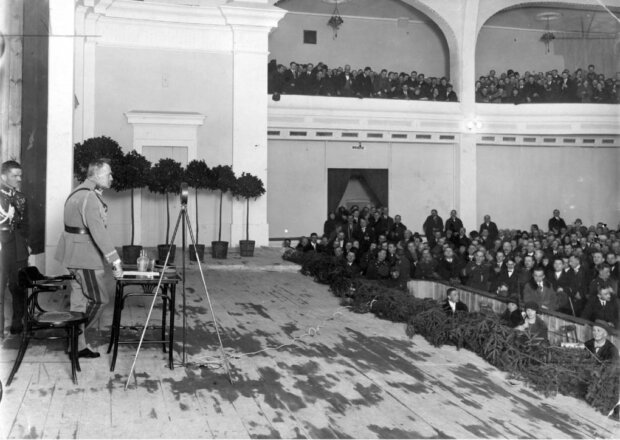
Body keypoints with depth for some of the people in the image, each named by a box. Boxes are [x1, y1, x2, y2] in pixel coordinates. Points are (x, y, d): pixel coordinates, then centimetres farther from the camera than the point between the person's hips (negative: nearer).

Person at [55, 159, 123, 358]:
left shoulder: (78, 192, 16)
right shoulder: (90, 197, -18)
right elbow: (98, 231, -26)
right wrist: (115, 260, -28)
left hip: (75, 254, 10)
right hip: (86, 255, -10)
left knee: (80, 301, 13)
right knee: (99, 300, -2)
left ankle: (79, 344, 19)